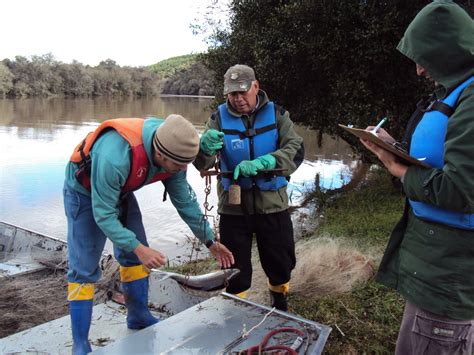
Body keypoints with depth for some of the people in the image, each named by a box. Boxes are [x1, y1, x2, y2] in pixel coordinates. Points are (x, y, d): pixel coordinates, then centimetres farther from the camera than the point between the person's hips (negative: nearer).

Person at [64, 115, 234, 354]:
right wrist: (138, 248, -37)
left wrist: (209, 241, -5)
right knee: (84, 268, -7)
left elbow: (184, 200, -8)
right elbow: (103, 214, -33)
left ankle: (139, 317, 25)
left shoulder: (171, 151, -22)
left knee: (134, 256, 8)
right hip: (85, 192, -6)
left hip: (120, 191, 6)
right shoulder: (114, 157, -44)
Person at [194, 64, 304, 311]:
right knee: (236, 270, 12)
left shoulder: (276, 114, -4)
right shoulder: (220, 118, -4)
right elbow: (202, 164, -13)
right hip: (233, 208, -1)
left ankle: (280, 306, 47)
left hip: (272, 205, 1)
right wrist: (206, 147, -38)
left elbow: (296, 150, -17)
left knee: (281, 264, 18)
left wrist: (259, 163, -34)